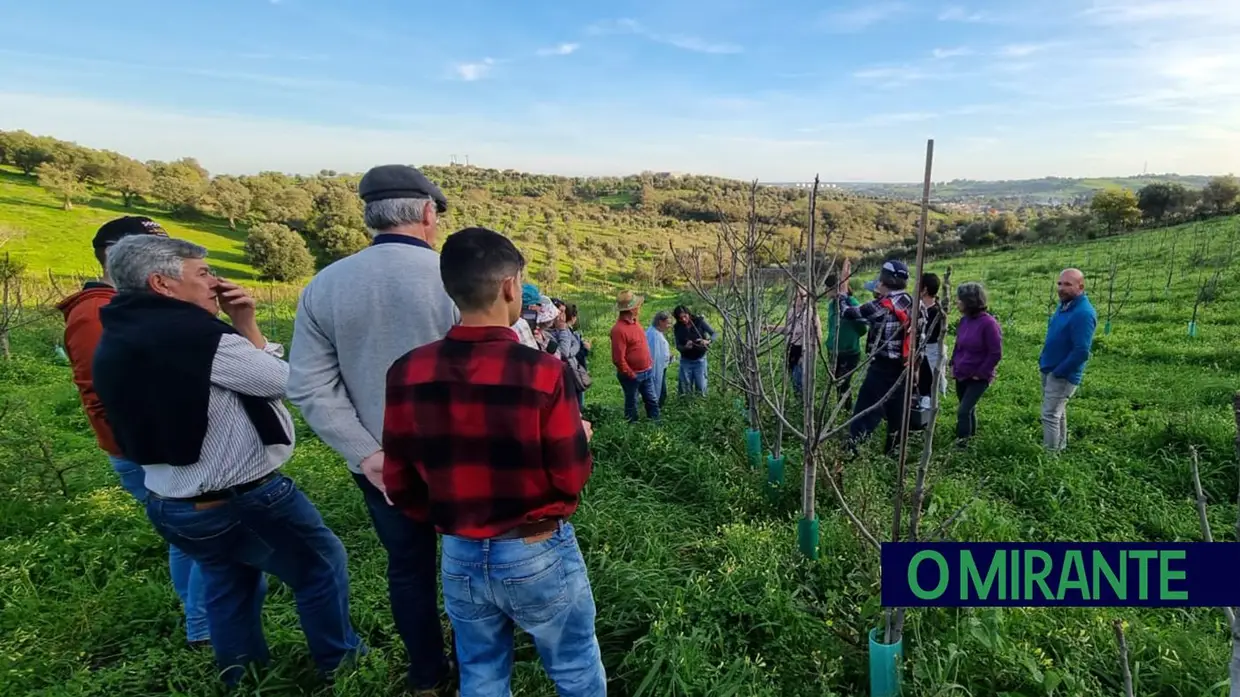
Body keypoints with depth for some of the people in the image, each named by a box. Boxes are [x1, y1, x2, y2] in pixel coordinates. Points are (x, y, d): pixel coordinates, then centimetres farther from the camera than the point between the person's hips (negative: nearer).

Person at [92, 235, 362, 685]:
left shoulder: (114, 343, 6)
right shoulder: (195, 333, -22)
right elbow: (283, 381, -13)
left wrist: (235, 329, 1)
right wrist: (246, 325, -4)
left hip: (170, 505, 9)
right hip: (241, 499, -8)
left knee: (228, 585, 28)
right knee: (320, 565, 12)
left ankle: (241, 678, 42)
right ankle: (338, 662, 28)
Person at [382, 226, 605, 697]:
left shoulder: (407, 373, -9)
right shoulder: (542, 372, -22)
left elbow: (399, 486, 0)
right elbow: (571, 480, -14)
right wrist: (580, 439, 6)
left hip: (459, 557, 4)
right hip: (538, 554, -4)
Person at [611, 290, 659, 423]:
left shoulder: (634, 322, 5)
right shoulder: (619, 329, -25)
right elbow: (618, 359, -25)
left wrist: (650, 363, 14)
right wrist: (630, 374, -15)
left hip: (647, 372, 8)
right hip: (633, 375, -8)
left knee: (653, 400, 18)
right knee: (631, 403, 10)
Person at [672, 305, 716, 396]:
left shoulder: (699, 321, -11)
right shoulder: (678, 327, -7)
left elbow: (714, 334, -10)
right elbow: (678, 346, -6)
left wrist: (708, 341, -31)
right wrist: (685, 347, -28)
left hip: (700, 360, -1)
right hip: (686, 361, 2)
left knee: (701, 388, 2)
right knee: (685, 389, 8)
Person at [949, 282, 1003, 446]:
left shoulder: (988, 323, -21)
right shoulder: (964, 320, 1)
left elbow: (996, 353, -17)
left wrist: (980, 373, -14)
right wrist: (953, 364, 9)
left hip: (978, 378, -7)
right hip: (961, 375, 7)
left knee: (963, 411, -9)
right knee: (968, 409, 19)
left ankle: (961, 442, 4)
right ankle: (970, 436, 35)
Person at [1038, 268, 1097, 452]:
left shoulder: (1083, 313, -24)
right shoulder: (1064, 305, 5)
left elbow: (1081, 352, -27)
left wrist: (1058, 372, -20)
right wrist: (1044, 361, 11)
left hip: (1063, 374, -9)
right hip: (1049, 369, 9)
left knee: (1050, 415, -5)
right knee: (1058, 412, 21)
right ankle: (1060, 448, 35)